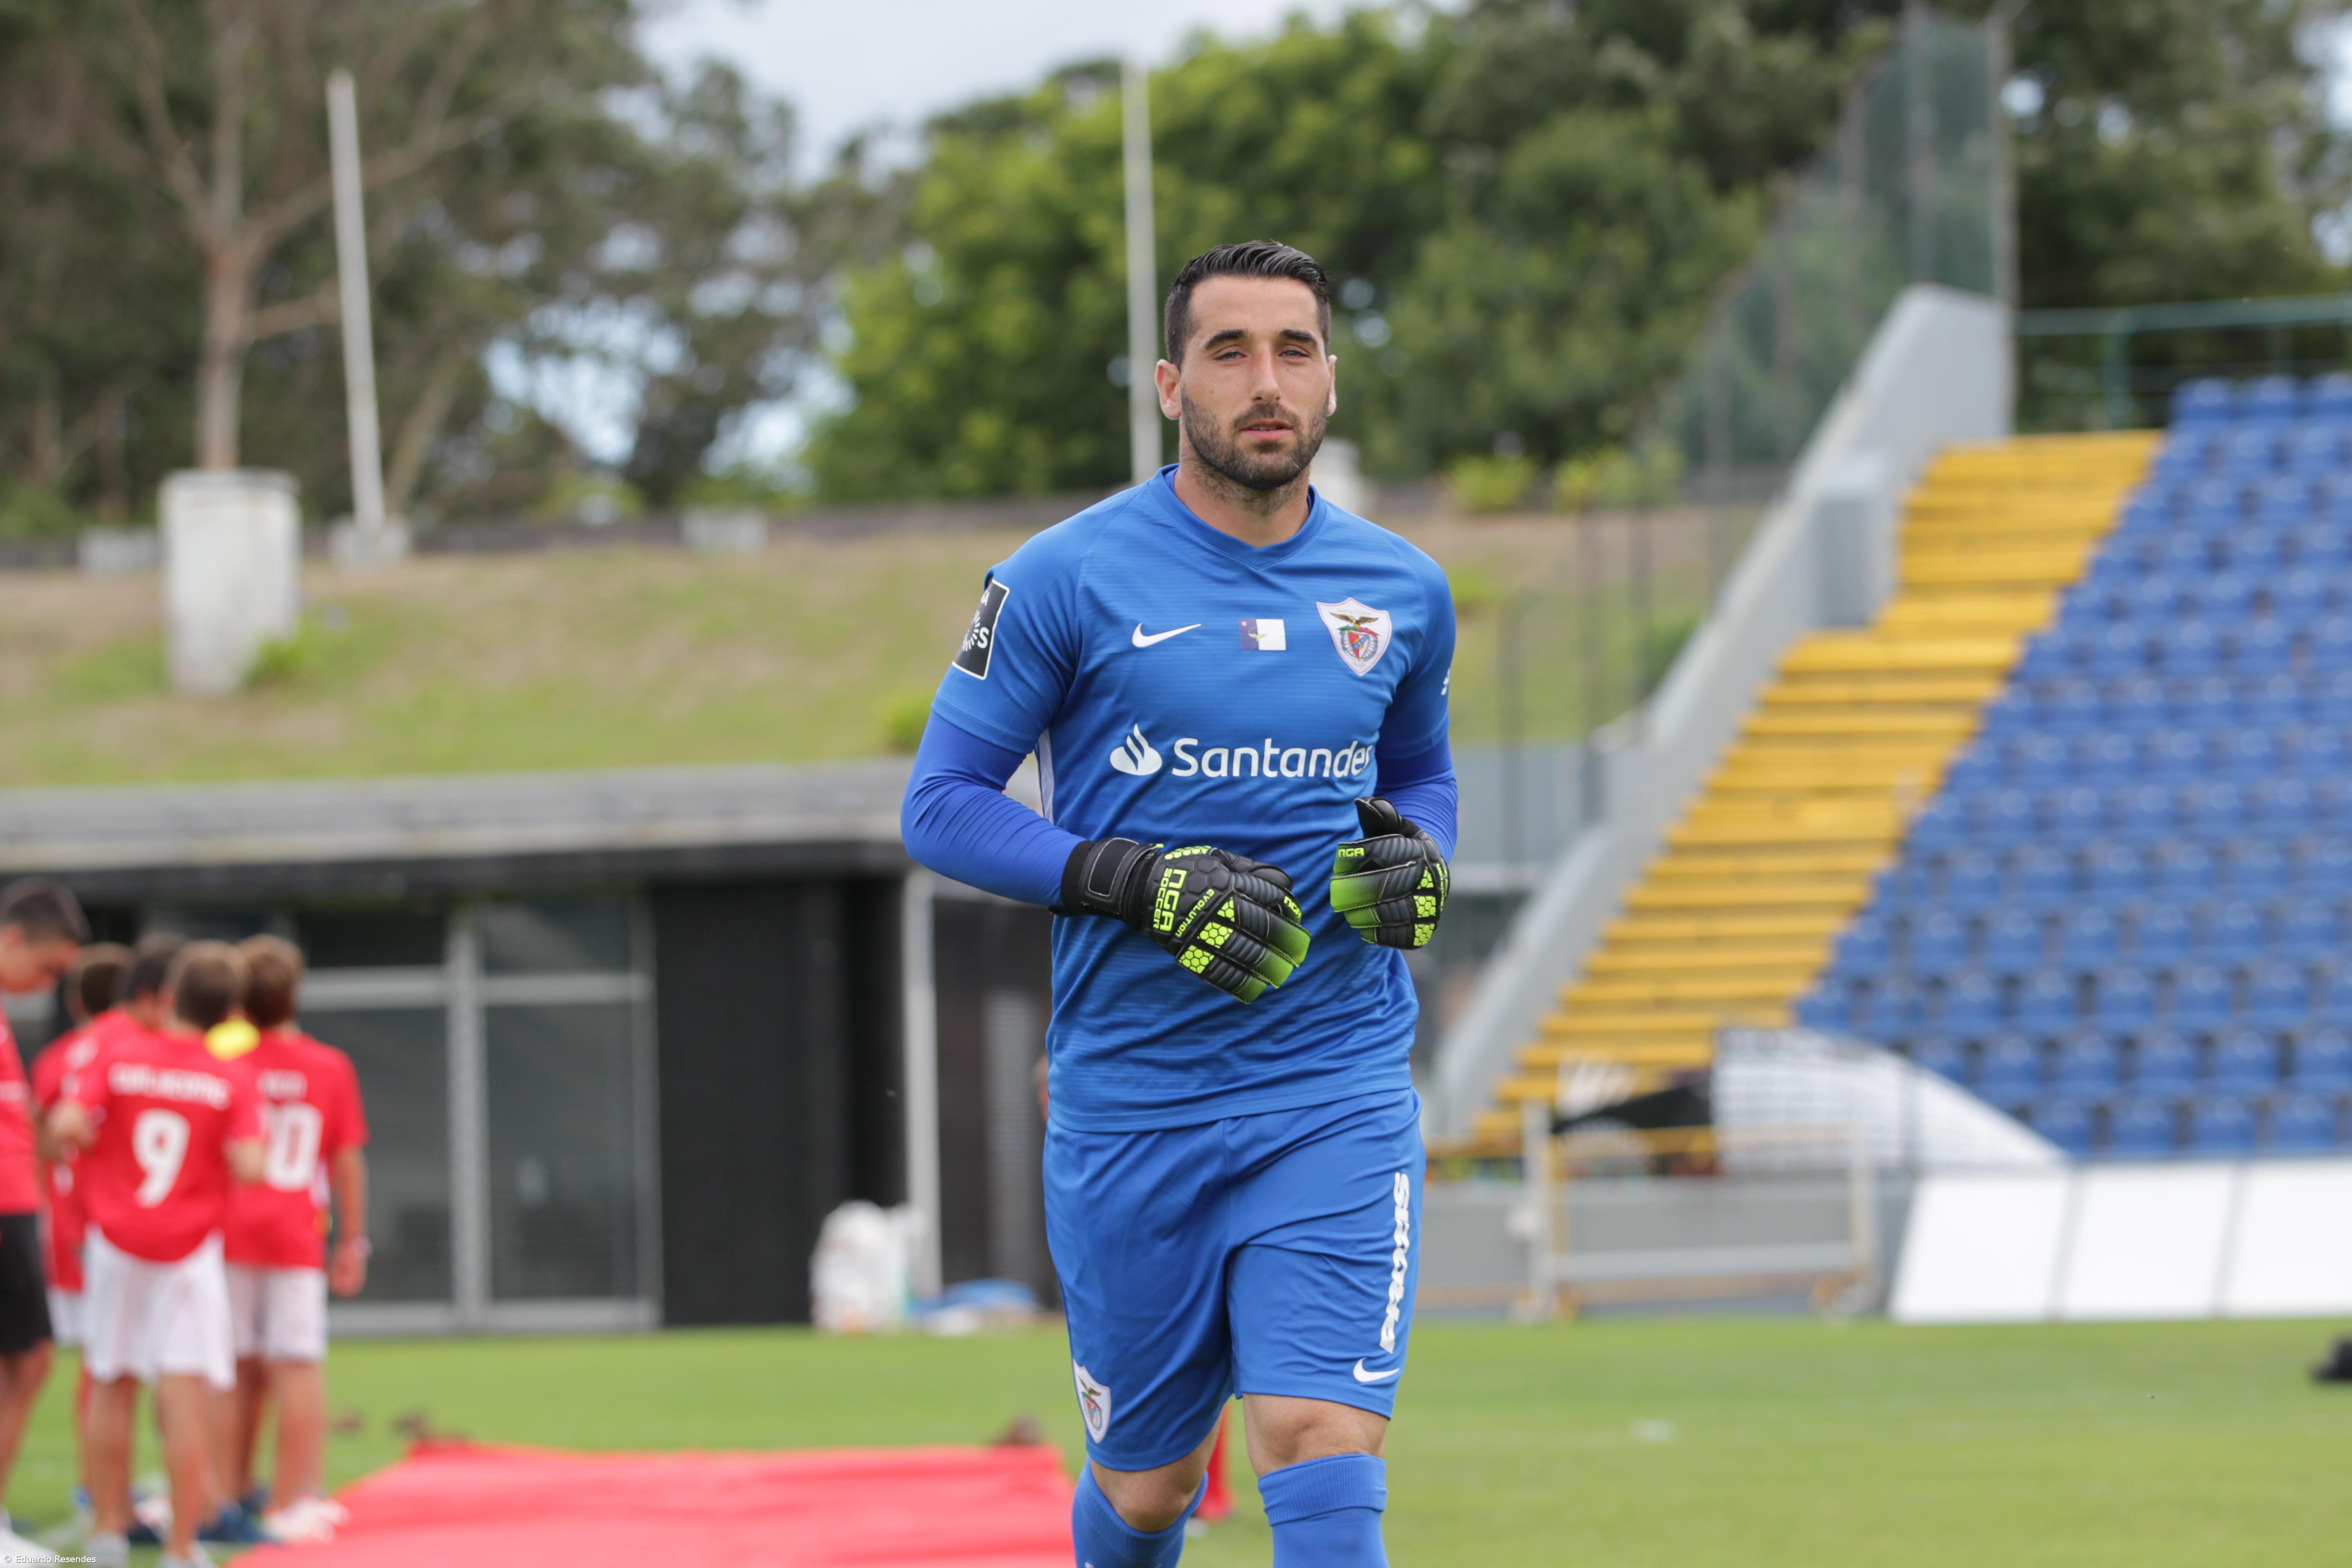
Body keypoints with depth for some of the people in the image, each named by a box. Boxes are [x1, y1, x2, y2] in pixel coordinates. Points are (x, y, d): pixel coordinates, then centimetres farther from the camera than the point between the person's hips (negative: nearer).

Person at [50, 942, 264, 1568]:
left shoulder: (119, 1057, -3)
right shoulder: (234, 1081, -6)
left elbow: (66, 1125, -16)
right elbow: (249, 1165, -17)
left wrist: (90, 1138, 6)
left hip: (115, 1241, 2)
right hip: (189, 1251, -2)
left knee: (111, 1385, 16)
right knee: (187, 1394, -4)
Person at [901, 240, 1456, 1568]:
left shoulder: (1404, 593, 7)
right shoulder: (1067, 580, -5)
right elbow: (943, 803, -4)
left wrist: (1417, 856, 0)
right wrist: (1141, 884, -18)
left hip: (1337, 1096, 1)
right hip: (1132, 1100, -1)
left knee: (1325, 1461, -16)